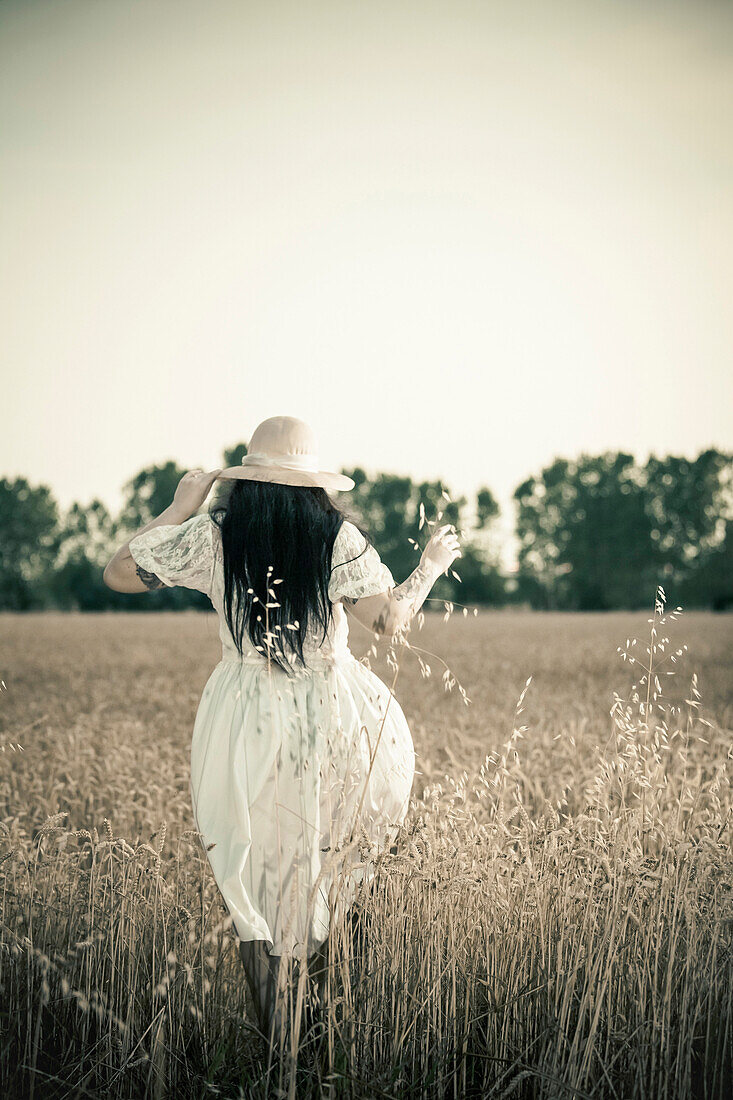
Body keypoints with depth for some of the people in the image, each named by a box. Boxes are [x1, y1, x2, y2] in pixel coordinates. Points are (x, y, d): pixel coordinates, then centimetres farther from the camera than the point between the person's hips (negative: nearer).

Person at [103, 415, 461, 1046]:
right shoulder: (337, 537, -9)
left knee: (255, 874, 12)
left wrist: (178, 509, 10)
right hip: (330, 717, -1)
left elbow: (119, 574, 2)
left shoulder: (211, 536, -6)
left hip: (244, 727, 1)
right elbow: (391, 620, -13)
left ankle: (271, 1035, 14)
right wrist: (431, 566, 3)